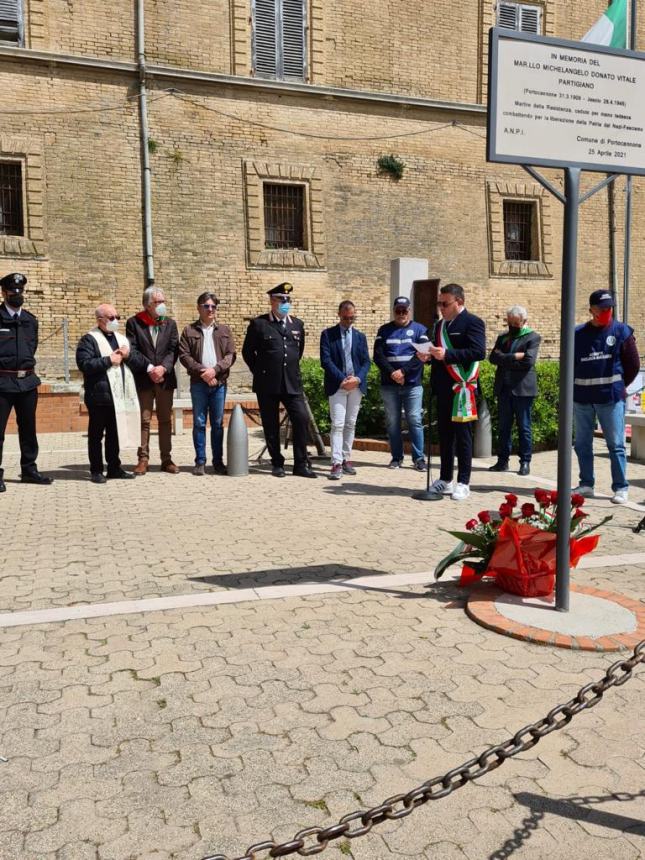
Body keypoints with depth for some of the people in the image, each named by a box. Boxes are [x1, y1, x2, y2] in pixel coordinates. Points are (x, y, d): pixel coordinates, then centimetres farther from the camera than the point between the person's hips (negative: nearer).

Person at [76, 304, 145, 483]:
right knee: (96, 434, 3)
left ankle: (114, 467, 22)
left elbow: (141, 363, 13)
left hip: (120, 395, 6)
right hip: (100, 396, -6)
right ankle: (96, 471, 10)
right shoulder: (89, 340, -4)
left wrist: (129, 355, -6)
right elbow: (84, 364, -18)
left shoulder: (122, 339, 17)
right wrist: (108, 360, -14)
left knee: (115, 433, 13)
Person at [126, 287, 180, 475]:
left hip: (165, 379, 3)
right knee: (144, 420, 1)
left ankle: (166, 459, 12)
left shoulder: (170, 323, 10)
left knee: (165, 420, 7)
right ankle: (143, 459, 6)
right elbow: (133, 350, -6)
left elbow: (173, 350, 2)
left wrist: (163, 367, -14)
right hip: (143, 379, -3)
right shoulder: (134, 323, 1)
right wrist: (149, 368, -15)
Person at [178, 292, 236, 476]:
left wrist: (215, 369, -12)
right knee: (199, 423, 2)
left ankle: (218, 461, 11)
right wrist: (201, 371, -13)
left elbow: (231, 355, 3)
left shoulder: (224, 330, 11)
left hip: (219, 383, 1)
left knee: (218, 423, 5)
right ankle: (200, 461, 8)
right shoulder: (189, 331, 6)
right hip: (198, 383, -1)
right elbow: (184, 355, -2)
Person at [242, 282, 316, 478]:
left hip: (292, 383, 3)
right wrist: (260, 372, 6)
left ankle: (301, 464, 2)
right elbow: (247, 352, 6)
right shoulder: (258, 324, 0)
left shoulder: (297, 324, 12)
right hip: (267, 385, -3)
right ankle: (277, 464, 16)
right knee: (271, 425, 3)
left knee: (302, 419, -7)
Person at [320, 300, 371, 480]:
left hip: (356, 385, 4)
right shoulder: (328, 334, 3)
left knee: (351, 424, 8)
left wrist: (357, 378, -11)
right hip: (337, 385, -4)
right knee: (337, 424, -9)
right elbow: (326, 360, -6)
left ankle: (346, 459, 15)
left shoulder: (360, 336, 14)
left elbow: (366, 361, 8)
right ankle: (337, 463, -12)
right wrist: (342, 380, -15)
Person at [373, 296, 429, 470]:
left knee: (415, 420, -4)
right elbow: (378, 355, 1)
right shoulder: (384, 330, 11)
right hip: (389, 384, 2)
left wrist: (403, 371, -15)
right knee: (392, 422, 4)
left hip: (412, 384, -2)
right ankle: (396, 457, 12)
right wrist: (392, 373, -12)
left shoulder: (420, 330, 6)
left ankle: (419, 458, 2)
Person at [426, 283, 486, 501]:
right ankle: (445, 480, 20)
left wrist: (447, 355, -23)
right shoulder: (440, 325, 18)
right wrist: (429, 355, -1)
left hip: (462, 389, -7)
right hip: (443, 389, 7)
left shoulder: (472, 322, -6)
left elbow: (479, 352, -18)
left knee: (462, 436, -2)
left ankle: (463, 483, 5)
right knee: (444, 435, 11)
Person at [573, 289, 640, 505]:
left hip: (611, 398, -3)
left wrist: (618, 386, 6)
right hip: (581, 398, 3)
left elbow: (633, 365, 4)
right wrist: (576, 386, 6)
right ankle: (586, 485, 20)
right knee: (582, 444, 9)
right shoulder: (577, 334, 6)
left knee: (616, 444, -1)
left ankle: (621, 488, 5)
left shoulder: (622, 331, 0)